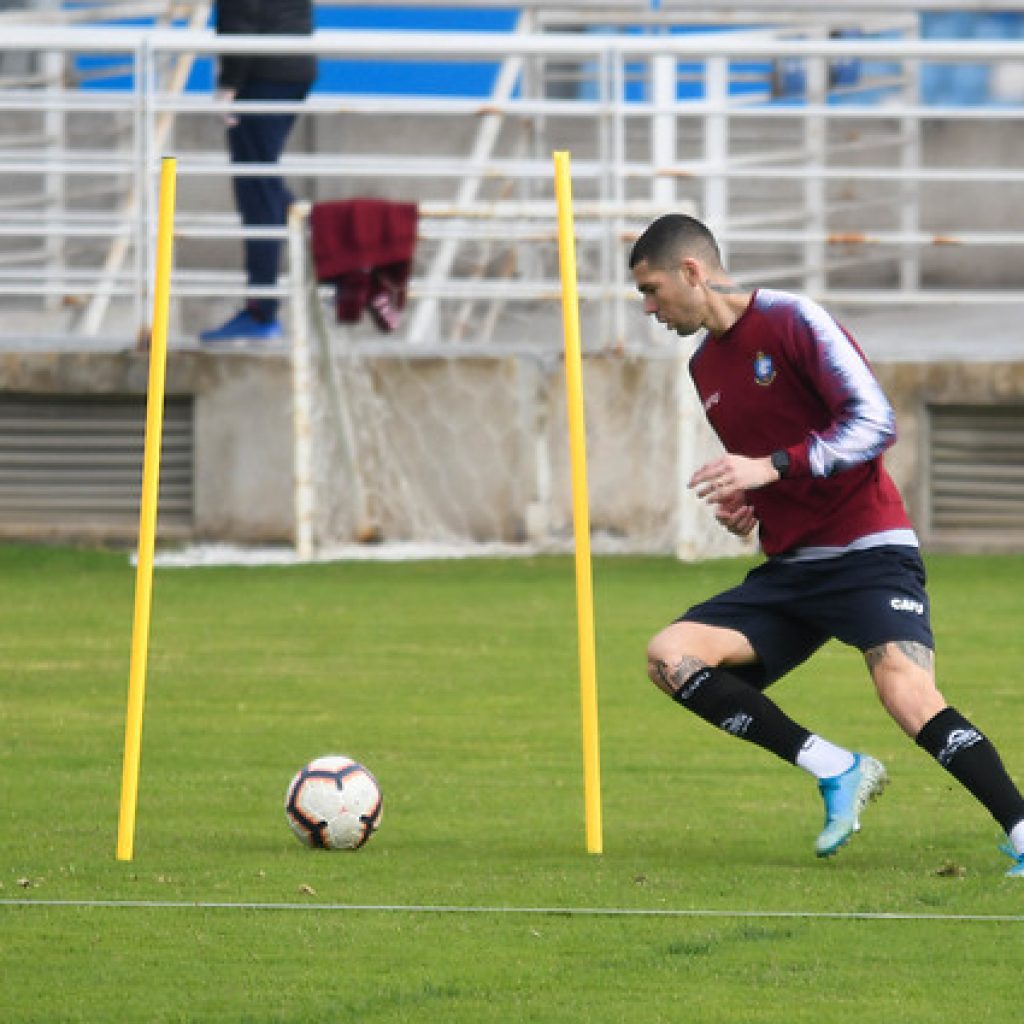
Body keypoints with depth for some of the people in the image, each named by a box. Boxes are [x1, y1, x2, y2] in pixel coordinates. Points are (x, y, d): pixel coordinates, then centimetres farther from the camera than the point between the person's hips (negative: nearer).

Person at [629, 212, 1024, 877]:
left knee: (908, 696, -29)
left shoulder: (793, 320, -9)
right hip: (791, 568, 8)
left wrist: (773, 467, -23)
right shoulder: (705, 366, 16)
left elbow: (877, 422, -16)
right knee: (671, 656, -10)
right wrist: (738, 504, 7)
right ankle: (836, 771, -8)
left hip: (868, 553, -8)